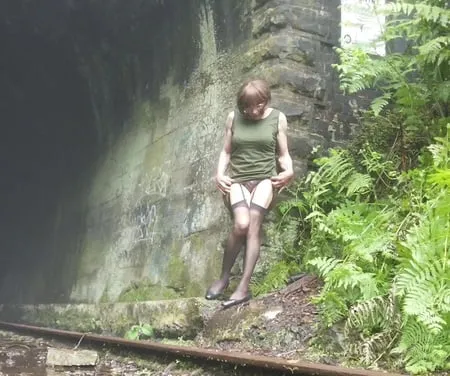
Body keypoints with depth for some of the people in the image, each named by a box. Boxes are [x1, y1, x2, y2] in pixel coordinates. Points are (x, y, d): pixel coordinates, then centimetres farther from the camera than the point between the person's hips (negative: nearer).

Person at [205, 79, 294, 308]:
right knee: (241, 224, -26)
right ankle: (223, 277, -7)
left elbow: (283, 154, 9)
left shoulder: (277, 118, 4)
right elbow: (226, 152, 14)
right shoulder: (233, 118, 7)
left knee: (253, 222, -25)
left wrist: (288, 171, -10)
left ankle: (244, 287, -24)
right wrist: (219, 174, -3)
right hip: (237, 179, 0)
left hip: (265, 178, 0)